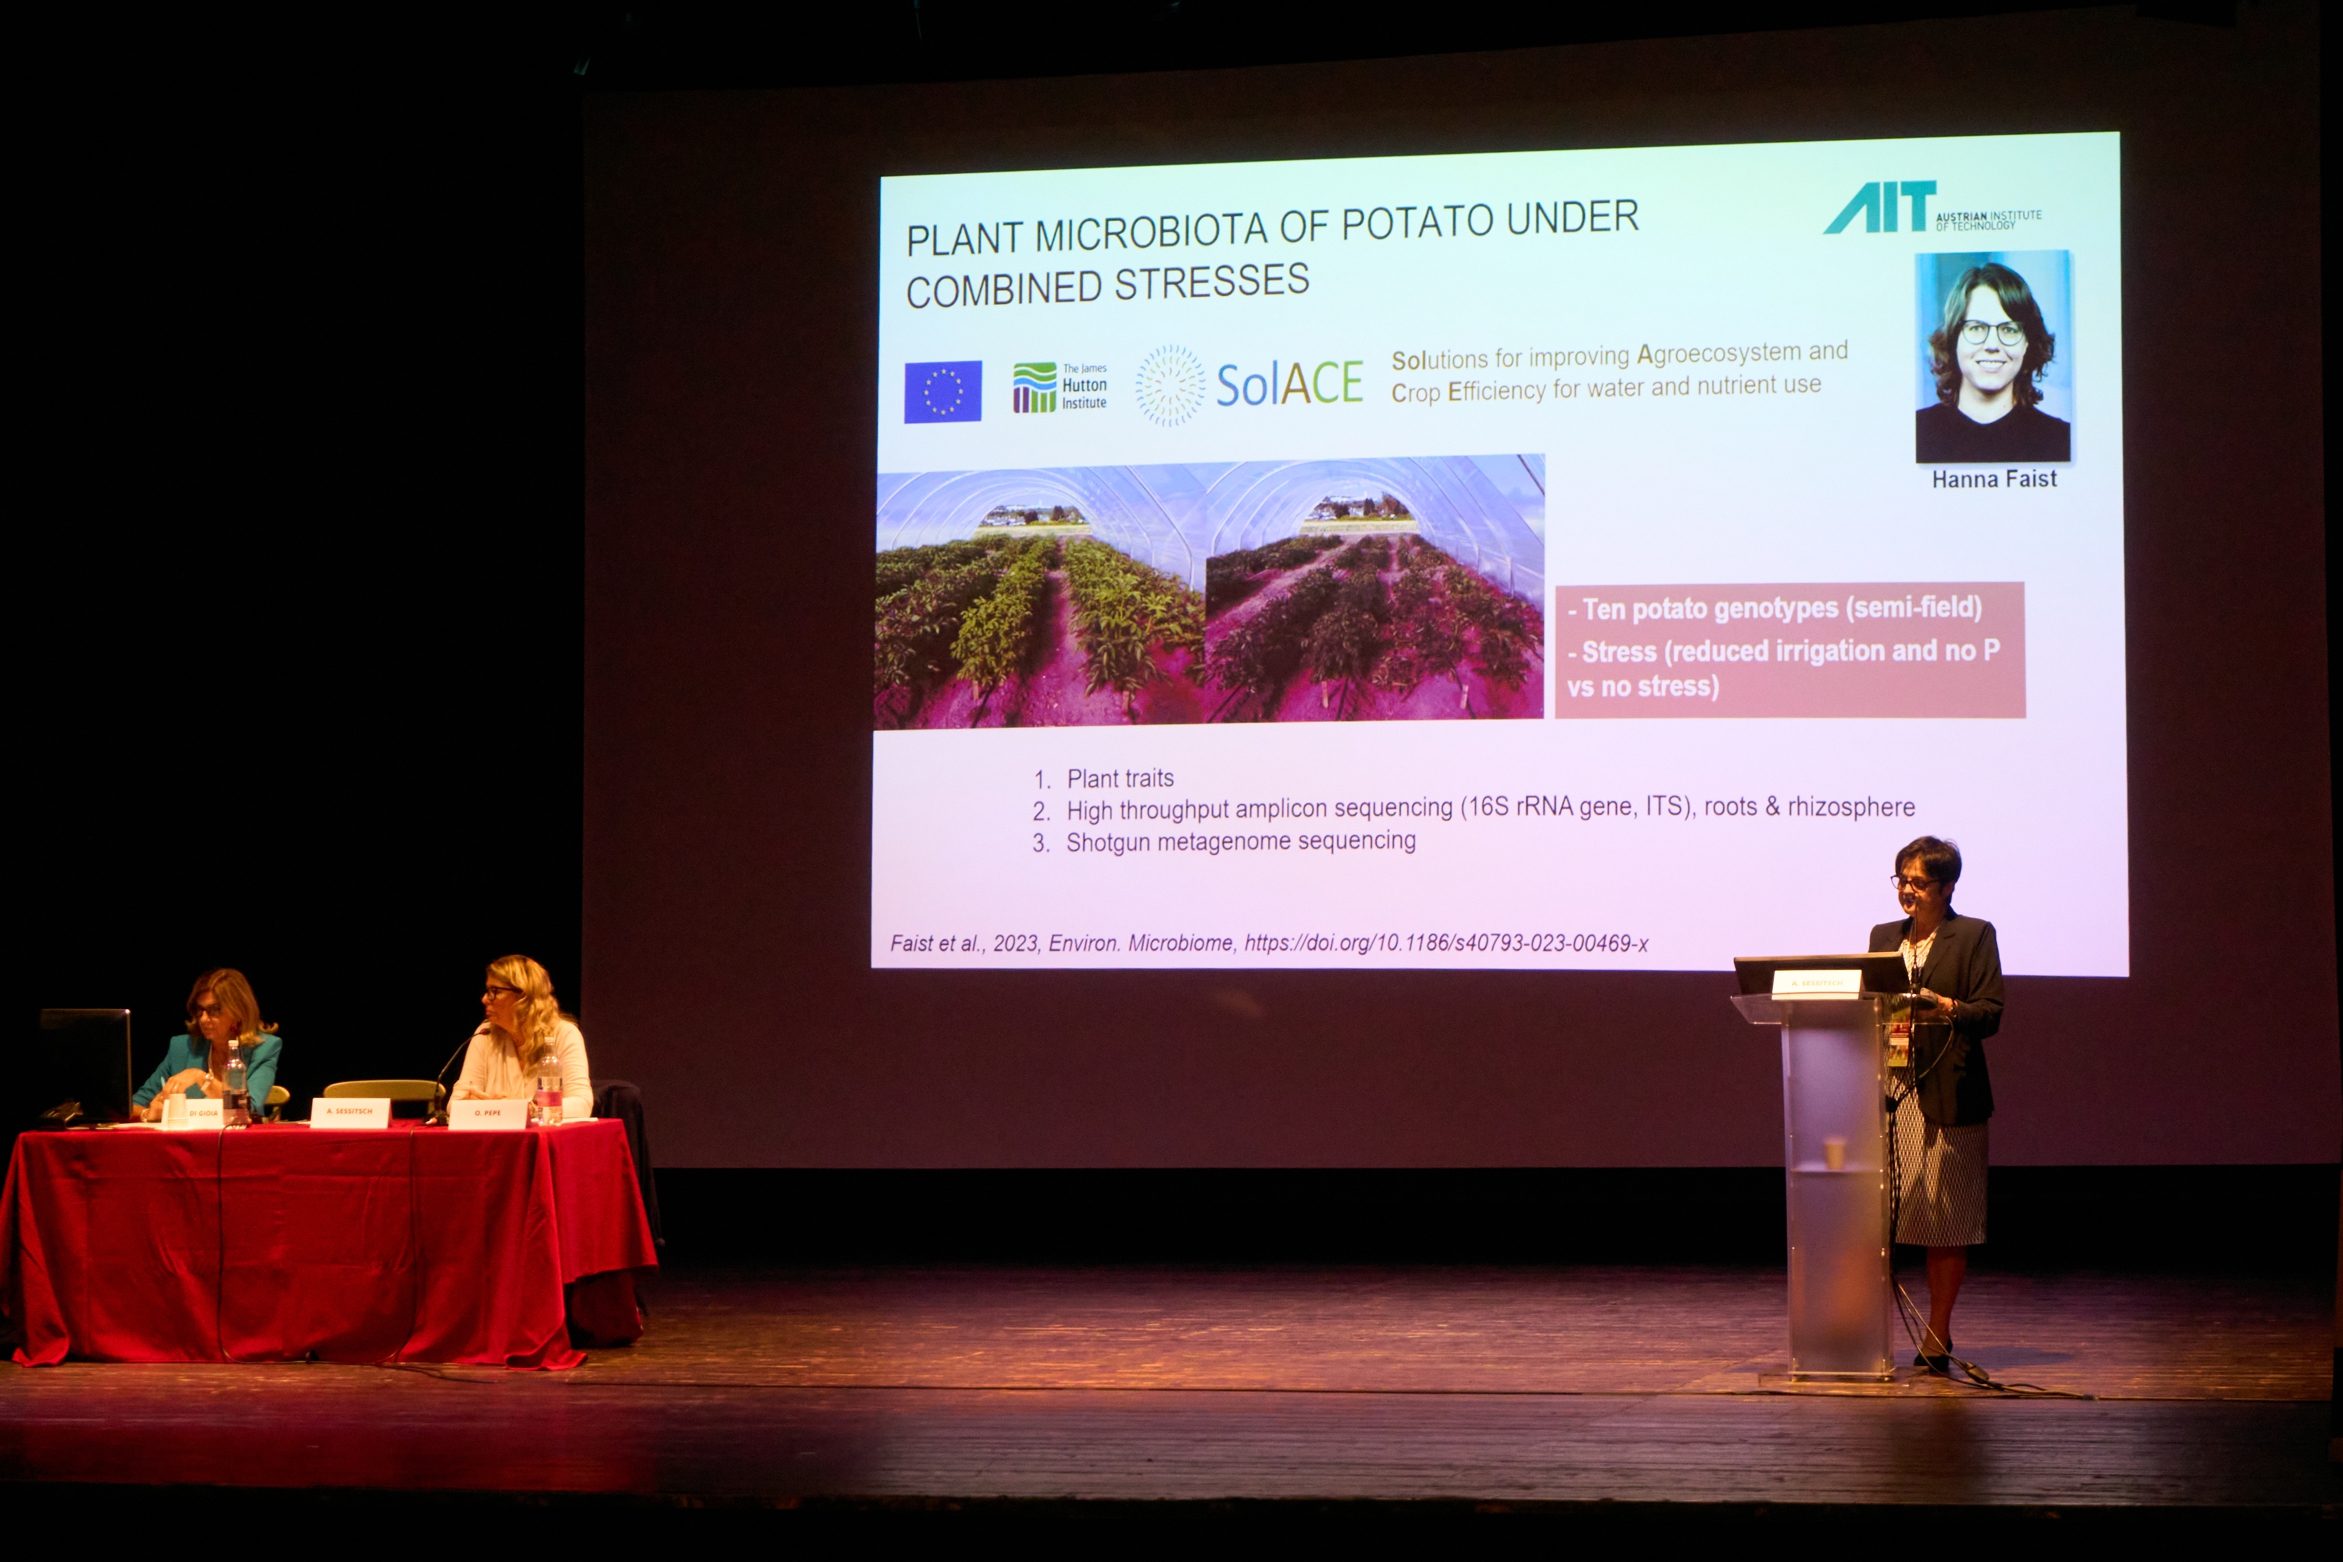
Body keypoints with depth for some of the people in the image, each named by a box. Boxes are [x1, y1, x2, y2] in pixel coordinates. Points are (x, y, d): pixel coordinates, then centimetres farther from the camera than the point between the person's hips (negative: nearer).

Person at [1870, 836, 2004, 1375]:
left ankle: (1937, 1338, 8)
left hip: (1947, 1097, -3)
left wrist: (1945, 1008, -22)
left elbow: (1989, 1014, -5)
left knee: (1947, 1224, 0)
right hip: (1886, 1091, 3)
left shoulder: (1974, 936, 3)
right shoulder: (1884, 937, 17)